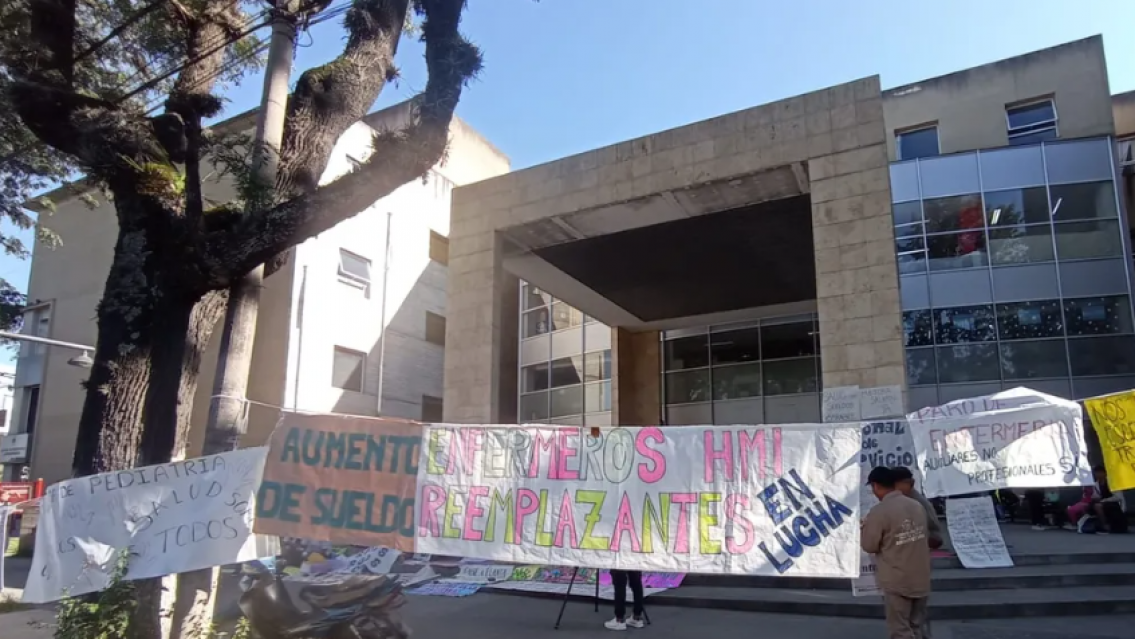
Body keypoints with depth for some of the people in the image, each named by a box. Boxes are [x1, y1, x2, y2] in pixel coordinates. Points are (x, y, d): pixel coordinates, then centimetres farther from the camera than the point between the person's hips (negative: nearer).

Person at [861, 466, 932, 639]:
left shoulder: (879, 512, -19)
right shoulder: (918, 506, 1)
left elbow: (869, 546, -12)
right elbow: (926, 537, 12)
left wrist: (865, 527, 7)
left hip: (897, 581, -6)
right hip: (921, 578, 6)